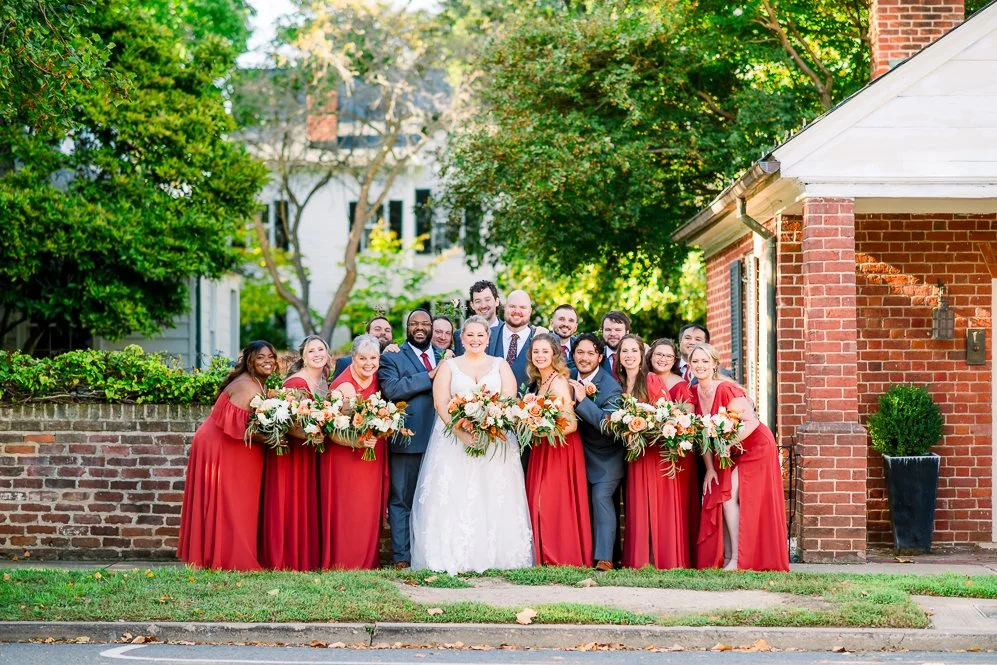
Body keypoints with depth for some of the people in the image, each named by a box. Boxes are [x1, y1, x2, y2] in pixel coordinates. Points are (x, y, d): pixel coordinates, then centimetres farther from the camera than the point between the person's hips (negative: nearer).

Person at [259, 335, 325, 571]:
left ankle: (307, 558, 15)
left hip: (310, 452, 8)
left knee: (308, 505, 10)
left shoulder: (323, 383, 11)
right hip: (289, 449, -8)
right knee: (290, 505, -6)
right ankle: (285, 560, 0)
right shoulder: (295, 382, -15)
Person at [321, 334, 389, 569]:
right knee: (347, 510, -3)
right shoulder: (345, 386, -20)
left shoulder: (375, 378, 1)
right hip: (345, 456, -7)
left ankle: (368, 560, 20)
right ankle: (345, 562, 5)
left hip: (372, 455, 7)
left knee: (370, 509, 11)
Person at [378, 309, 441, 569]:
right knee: (402, 499, -1)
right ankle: (401, 557, 1)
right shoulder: (391, 358, 2)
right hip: (408, 439, -4)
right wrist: (429, 377, -15)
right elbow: (392, 389, -15)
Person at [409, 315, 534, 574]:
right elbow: (441, 403, -1)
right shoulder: (449, 366, 12)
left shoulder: (500, 365, 14)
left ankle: (495, 556, -4)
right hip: (454, 440, 0)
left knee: (495, 499, -5)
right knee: (454, 500, -8)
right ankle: (454, 559, -9)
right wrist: (462, 432, -17)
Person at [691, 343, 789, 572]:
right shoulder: (695, 393, -2)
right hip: (728, 452, 7)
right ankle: (725, 558, 4)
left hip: (754, 445, -7)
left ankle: (738, 560, -11)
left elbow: (751, 422, -25)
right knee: (719, 498, -1)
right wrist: (710, 468, -1)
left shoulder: (726, 389, -24)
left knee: (730, 497, -14)